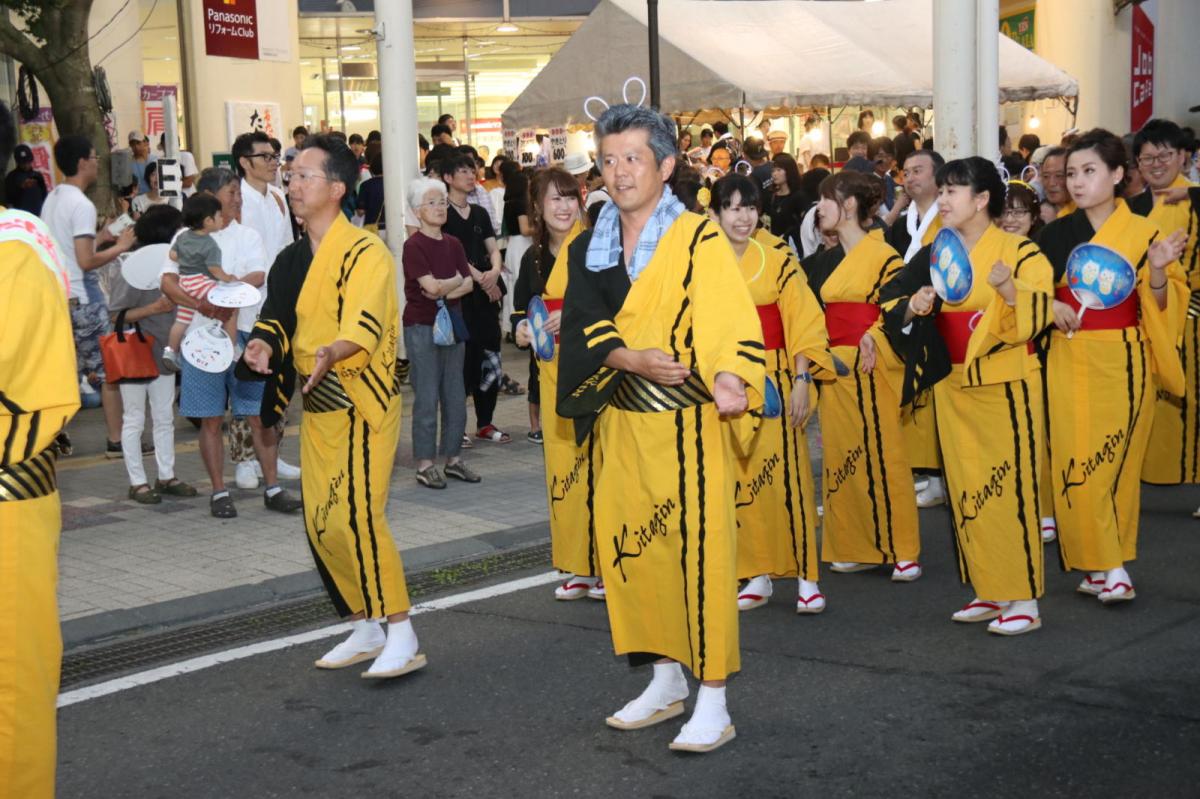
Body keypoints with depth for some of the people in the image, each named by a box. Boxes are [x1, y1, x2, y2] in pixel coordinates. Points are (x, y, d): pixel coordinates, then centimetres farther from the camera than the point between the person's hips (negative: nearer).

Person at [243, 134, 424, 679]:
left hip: (361, 404, -8)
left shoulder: (364, 252, -13)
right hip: (316, 408, 8)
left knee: (356, 517, -15)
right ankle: (365, 629, 24)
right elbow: (279, 317, 10)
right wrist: (265, 343, -13)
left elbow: (363, 326, -26)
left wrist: (333, 352, -46)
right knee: (319, 523, 10)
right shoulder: (292, 258, 12)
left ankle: (402, 638, -5)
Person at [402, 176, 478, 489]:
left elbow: (468, 284, 2)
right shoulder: (414, 245, -10)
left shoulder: (453, 244, 9)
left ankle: (453, 459, 19)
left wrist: (444, 291, -15)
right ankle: (425, 465, 4)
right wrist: (456, 281, -2)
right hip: (421, 326, -6)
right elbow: (432, 286, -19)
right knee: (427, 398, -3)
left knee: (456, 396, 9)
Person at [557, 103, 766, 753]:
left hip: (686, 423, -6)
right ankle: (666, 680, 26)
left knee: (698, 550, -6)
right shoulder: (587, 250, 10)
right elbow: (581, 329, 0)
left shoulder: (700, 241, -7)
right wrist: (630, 360, -19)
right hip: (620, 423, 6)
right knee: (627, 548, 9)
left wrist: (727, 378, -35)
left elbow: (728, 323, -16)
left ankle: (713, 704, 2)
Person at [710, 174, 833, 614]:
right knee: (738, 478, 4)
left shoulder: (777, 258, -2)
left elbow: (804, 321, -3)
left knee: (787, 474, -6)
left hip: (774, 379, -2)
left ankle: (806, 576, 2)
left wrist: (802, 381, -10)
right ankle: (758, 575, 14)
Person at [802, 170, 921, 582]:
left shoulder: (883, 255, -6)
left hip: (871, 369, -7)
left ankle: (902, 550, 1)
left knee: (882, 455, -5)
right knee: (842, 455, 7)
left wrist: (874, 337, -25)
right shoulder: (825, 260, 15)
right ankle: (855, 547, 14)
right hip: (835, 369, 7)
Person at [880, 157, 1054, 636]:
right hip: (952, 386, 6)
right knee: (967, 489, 8)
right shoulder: (933, 256, 9)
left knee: (1010, 486, -5)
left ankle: (1024, 599, 1)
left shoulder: (1019, 252, -7)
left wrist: (1009, 287, -36)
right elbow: (891, 305, 7)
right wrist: (913, 306, -15)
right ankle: (990, 592, 18)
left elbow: (1037, 317, -18)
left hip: (1005, 386, -6)